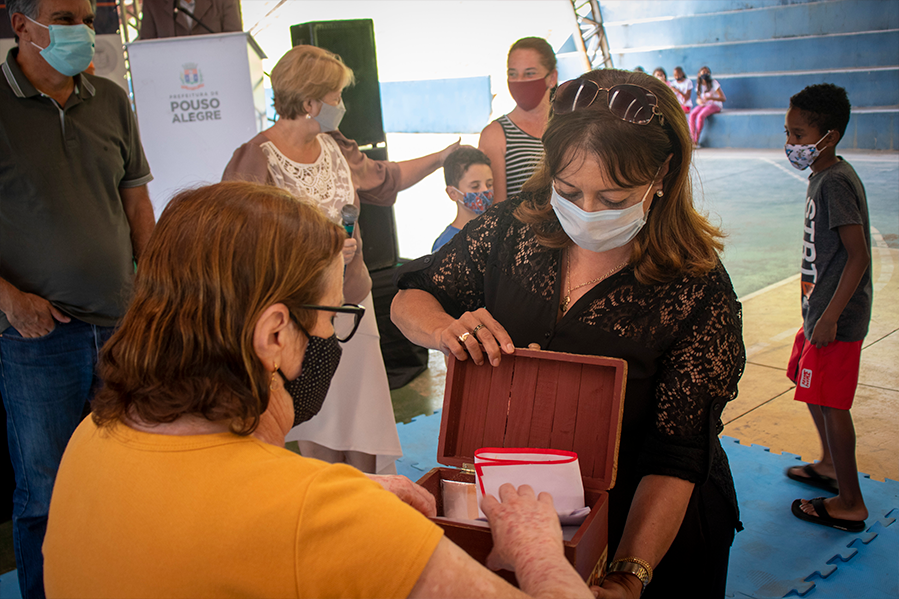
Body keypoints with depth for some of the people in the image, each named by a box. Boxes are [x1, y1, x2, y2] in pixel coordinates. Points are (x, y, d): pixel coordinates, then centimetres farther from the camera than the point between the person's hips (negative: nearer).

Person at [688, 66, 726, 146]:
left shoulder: (713, 83, -7)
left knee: (700, 116, -33)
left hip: (715, 105, -5)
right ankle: (692, 139, -26)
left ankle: (697, 140, -24)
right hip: (703, 105, 5)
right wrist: (698, 101, -12)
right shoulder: (699, 85, 9)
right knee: (692, 115, -27)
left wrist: (710, 98, -27)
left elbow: (723, 99, -12)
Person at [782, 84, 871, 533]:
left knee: (829, 402, -2)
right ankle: (830, 465, 41)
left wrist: (830, 317, -25)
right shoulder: (823, 177, 10)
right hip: (819, 310, 10)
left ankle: (850, 503, 10)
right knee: (812, 387, 22)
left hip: (837, 319, -10)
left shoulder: (836, 183, -20)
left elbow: (858, 255, -25)